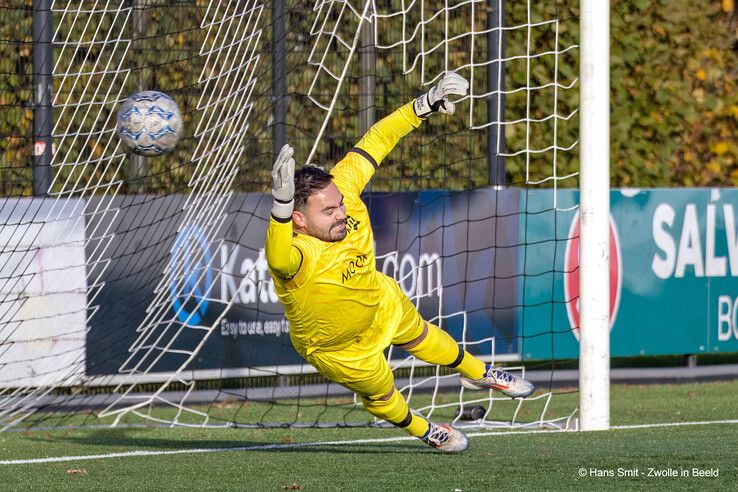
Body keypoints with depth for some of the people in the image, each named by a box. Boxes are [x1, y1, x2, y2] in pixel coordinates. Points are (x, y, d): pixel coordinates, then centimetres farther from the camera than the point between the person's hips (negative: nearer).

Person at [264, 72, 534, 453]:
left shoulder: (340, 189, -32)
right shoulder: (295, 255, -49)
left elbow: (374, 143, -19)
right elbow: (279, 260, -75)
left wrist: (423, 107, -21)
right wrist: (281, 207, -91)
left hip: (381, 303, 5)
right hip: (335, 347, -5)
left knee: (422, 337, 34)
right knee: (381, 394, 23)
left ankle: (478, 373, 64)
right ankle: (421, 430, 58)